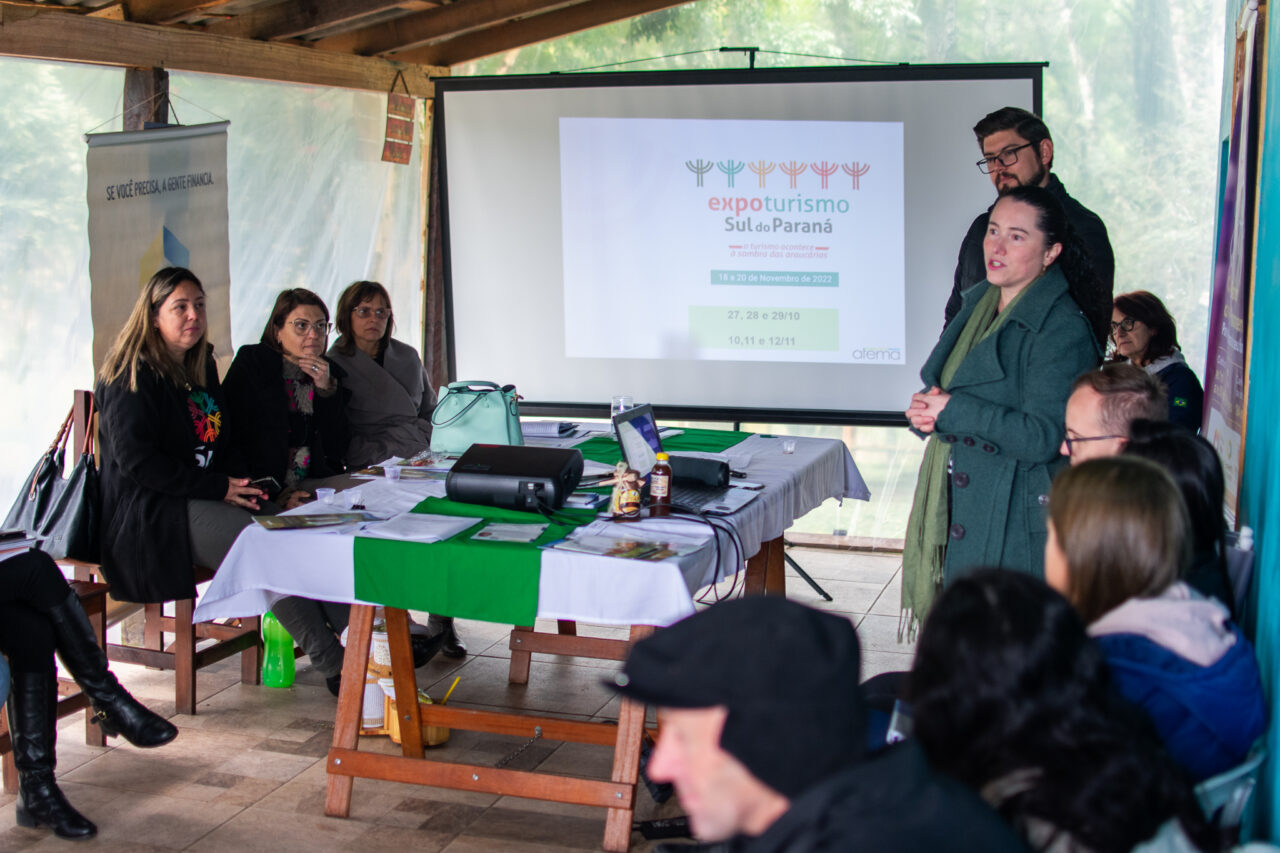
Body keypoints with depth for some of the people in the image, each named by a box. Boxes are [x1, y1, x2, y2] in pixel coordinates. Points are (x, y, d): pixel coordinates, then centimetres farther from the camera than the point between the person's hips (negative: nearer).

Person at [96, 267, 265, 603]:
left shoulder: (202, 367, 18)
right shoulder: (131, 377, -8)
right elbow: (136, 462, -17)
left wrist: (239, 480, 3)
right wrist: (217, 487, -18)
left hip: (206, 496, 8)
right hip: (148, 509, -8)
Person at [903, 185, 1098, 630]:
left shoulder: (1062, 330, -13)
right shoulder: (978, 301, 13)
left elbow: (1043, 438, -19)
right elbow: (941, 390, 22)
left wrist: (955, 411, -17)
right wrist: (927, 411, -1)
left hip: (1014, 524, -8)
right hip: (954, 513, 8)